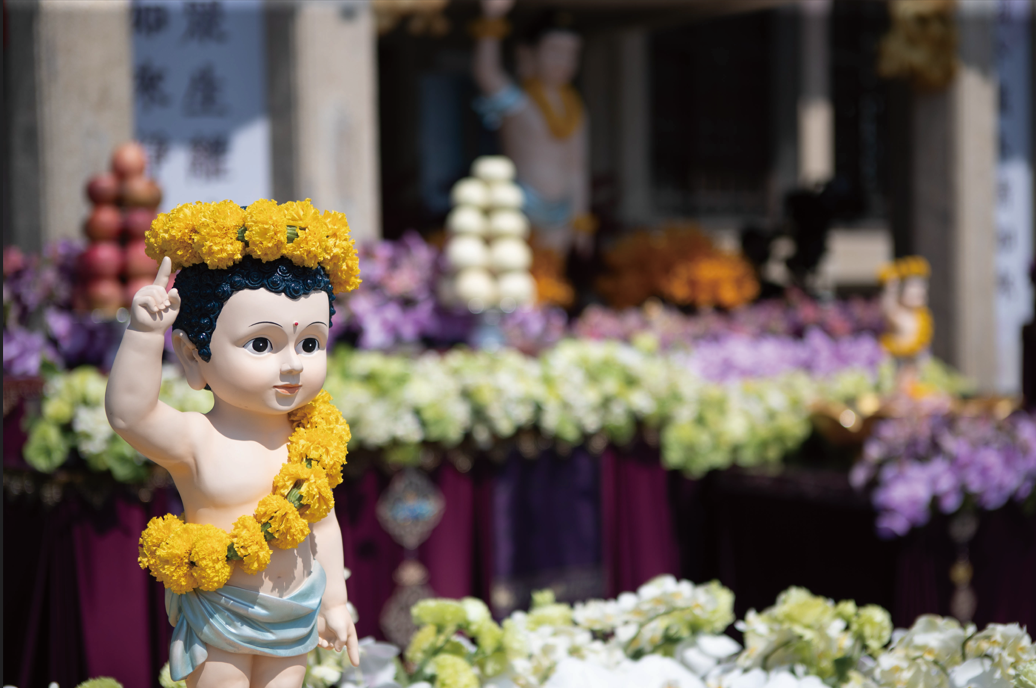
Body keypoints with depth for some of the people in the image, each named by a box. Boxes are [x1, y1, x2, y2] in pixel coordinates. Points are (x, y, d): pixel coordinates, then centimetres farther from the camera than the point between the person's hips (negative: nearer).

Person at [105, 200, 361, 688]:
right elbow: (128, 412, -39)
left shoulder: (309, 439, -5)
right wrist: (145, 331, -49)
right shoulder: (196, 442, -22)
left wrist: (335, 601, 11)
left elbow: (323, 521, 5)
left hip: (296, 613, 5)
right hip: (219, 619, -4)